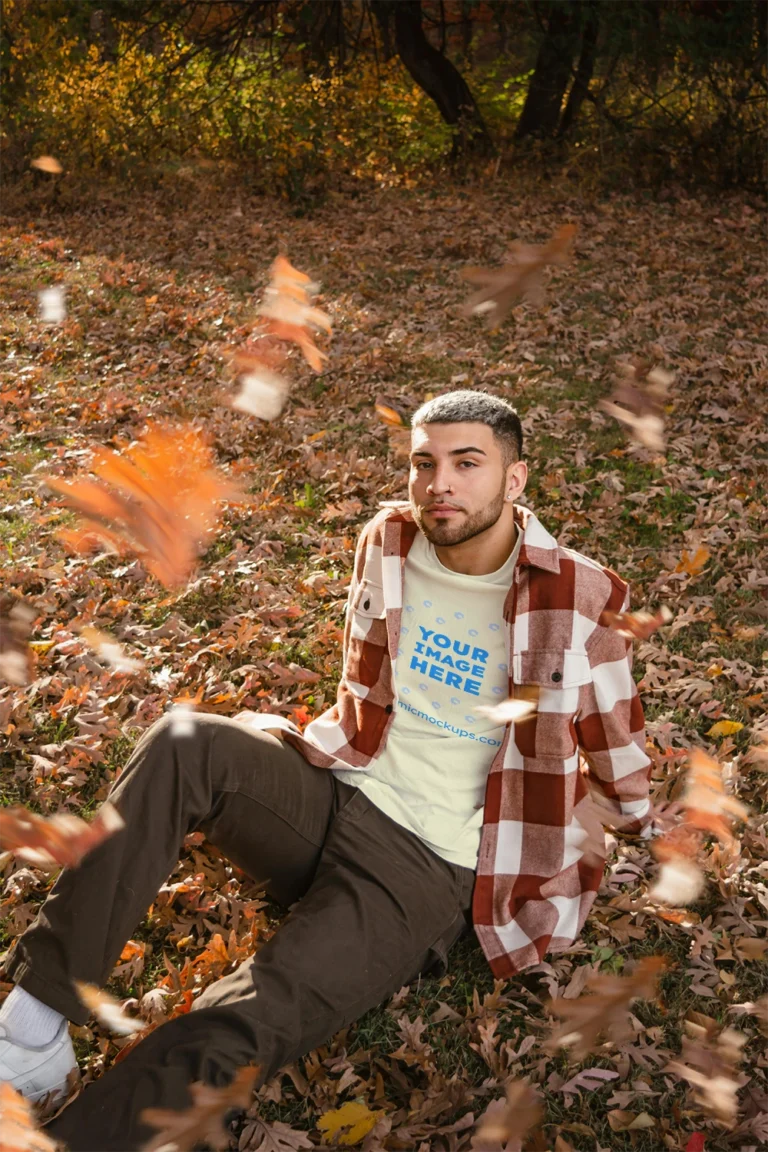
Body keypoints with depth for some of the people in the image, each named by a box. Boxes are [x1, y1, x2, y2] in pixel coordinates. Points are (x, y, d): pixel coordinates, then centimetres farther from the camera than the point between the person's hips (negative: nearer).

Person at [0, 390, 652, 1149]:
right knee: (183, 747, -27)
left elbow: (615, 745, 8)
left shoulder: (578, 601, -9)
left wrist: (639, 827, 20)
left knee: (235, 1034, -27)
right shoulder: (386, 542, 4)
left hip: (429, 869, -4)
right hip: (328, 794, 5)